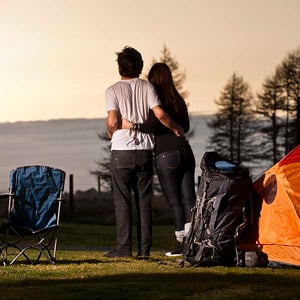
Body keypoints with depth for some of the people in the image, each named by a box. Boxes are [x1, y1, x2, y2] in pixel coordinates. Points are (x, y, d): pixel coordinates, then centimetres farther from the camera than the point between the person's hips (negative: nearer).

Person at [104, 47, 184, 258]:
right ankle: (145, 247, 7)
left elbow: (113, 122, -13)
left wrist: (111, 132, 9)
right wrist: (176, 129, 8)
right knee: (144, 200, 7)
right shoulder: (147, 87, 3)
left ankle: (124, 247, -3)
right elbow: (160, 114, -8)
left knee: (122, 200, 1)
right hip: (145, 150, 3)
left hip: (122, 151, -3)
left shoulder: (113, 91, -3)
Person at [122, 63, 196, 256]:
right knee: (188, 199, 4)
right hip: (186, 152, 6)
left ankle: (182, 242, -2)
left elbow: (154, 126, -19)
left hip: (166, 155, -6)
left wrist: (131, 125, -13)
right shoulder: (178, 100, 13)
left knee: (175, 202, -1)